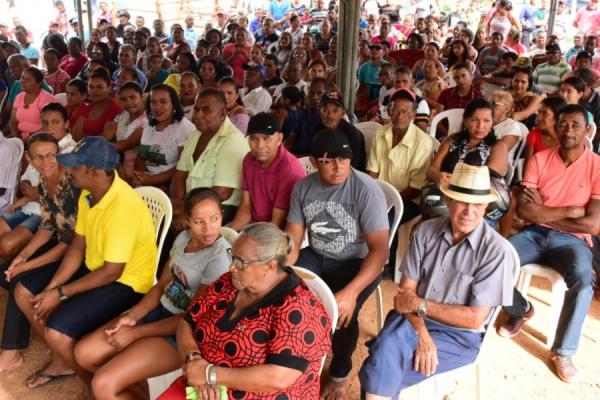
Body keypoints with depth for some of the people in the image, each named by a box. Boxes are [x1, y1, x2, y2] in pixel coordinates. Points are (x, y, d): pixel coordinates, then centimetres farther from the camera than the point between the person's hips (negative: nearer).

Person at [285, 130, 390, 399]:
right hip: (316, 257, 5)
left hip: (357, 263, -4)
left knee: (341, 313, -29)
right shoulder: (303, 187, -5)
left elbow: (380, 250, -24)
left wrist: (351, 291, -37)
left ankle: (341, 372, 4)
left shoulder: (367, 190, -21)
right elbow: (292, 240, -1)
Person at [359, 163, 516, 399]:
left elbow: (475, 318, -13)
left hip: (458, 335, -3)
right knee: (385, 348, -29)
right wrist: (422, 335, -16)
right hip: (414, 320, 3)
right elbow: (407, 290, -1)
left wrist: (420, 304, -11)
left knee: (383, 371, -24)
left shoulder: (496, 251, -14)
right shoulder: (426, 231, -1)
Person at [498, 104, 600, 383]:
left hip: (572, 240, -2)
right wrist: (569, 210, -14)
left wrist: (545, 213, -11)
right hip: (535, 233, 3)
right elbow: (524, 211, -8)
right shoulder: (539, 159, 0)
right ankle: (520, 310, 10)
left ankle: (563, 351, -11)